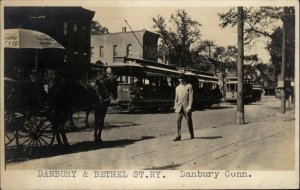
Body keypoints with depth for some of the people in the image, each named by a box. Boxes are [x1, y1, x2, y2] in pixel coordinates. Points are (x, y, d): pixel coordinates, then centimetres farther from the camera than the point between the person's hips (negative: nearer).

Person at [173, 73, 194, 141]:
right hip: (179, 107, 3)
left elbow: (191, 96, -7)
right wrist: (175, 106, 12)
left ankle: (192, 135, 23)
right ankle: (178, 136, -7)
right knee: (178, 121, -7)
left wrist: (189, 106, -15)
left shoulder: (189, 86, -1)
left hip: (186, 106, -3)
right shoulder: (177, 87, 13)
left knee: (189, 121, 6)